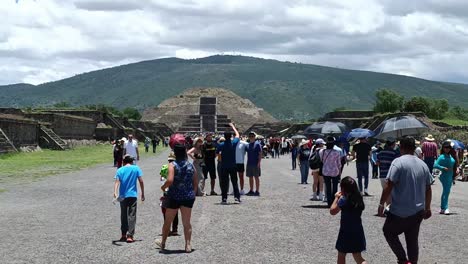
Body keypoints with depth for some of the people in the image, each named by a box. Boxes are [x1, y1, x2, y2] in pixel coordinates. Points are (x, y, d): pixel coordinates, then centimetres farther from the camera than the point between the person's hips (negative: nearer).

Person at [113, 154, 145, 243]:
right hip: (133, 195, -2)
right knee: (131, 216, -1)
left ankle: (124, 235, 20)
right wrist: (142, 194, 6)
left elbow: (117, 181, -10)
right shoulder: (136, 168, 2)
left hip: (123, 196, 2)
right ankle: (130, 236, -10)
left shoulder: (120, 170, 4)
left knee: (123, 215, 14)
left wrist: (115, 192, -22)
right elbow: (141, 181, -1)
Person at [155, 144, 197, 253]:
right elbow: (196, 183, 6)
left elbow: (170, 180, -24)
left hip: (174, 197, -3)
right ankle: (188, 245, 3)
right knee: (187, 222, 7)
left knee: (168, 221, 14)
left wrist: (163, 187, -6)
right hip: (188, 197, 3)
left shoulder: (172, 165, -11)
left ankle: (163, 242, 30)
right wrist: (192, 194, 18)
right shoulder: (191, 166, 3)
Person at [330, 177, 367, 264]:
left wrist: (336, 198, -2)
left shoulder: (343, 200, -16)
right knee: (358, 256, 11)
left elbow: (332, 211, -13)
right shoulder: (359, 199, 3)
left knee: (341, 256, 12)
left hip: (346, 232, -6)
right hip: (358, 231, 6)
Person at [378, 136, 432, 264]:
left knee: (389, 232, 14)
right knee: (413, 240, 15)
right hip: (418, 212, 6)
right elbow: (428, 189, 12)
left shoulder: (398, 162, -14)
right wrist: (427, 208, 23)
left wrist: (381, 203, -10)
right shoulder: (423, 165, 6)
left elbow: (389, 185, -19)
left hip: (400, 212, -6)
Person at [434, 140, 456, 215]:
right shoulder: (442, 157, -14)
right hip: (445, 177, -9)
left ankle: (442, 208, 21)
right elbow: (435, 165, -22)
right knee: (446, 192, -12)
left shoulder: (450, 156, 10)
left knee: (446, 192, 13)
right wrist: (444, 168, -24)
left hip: (450, 177, 9)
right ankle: (445, 208, -12)